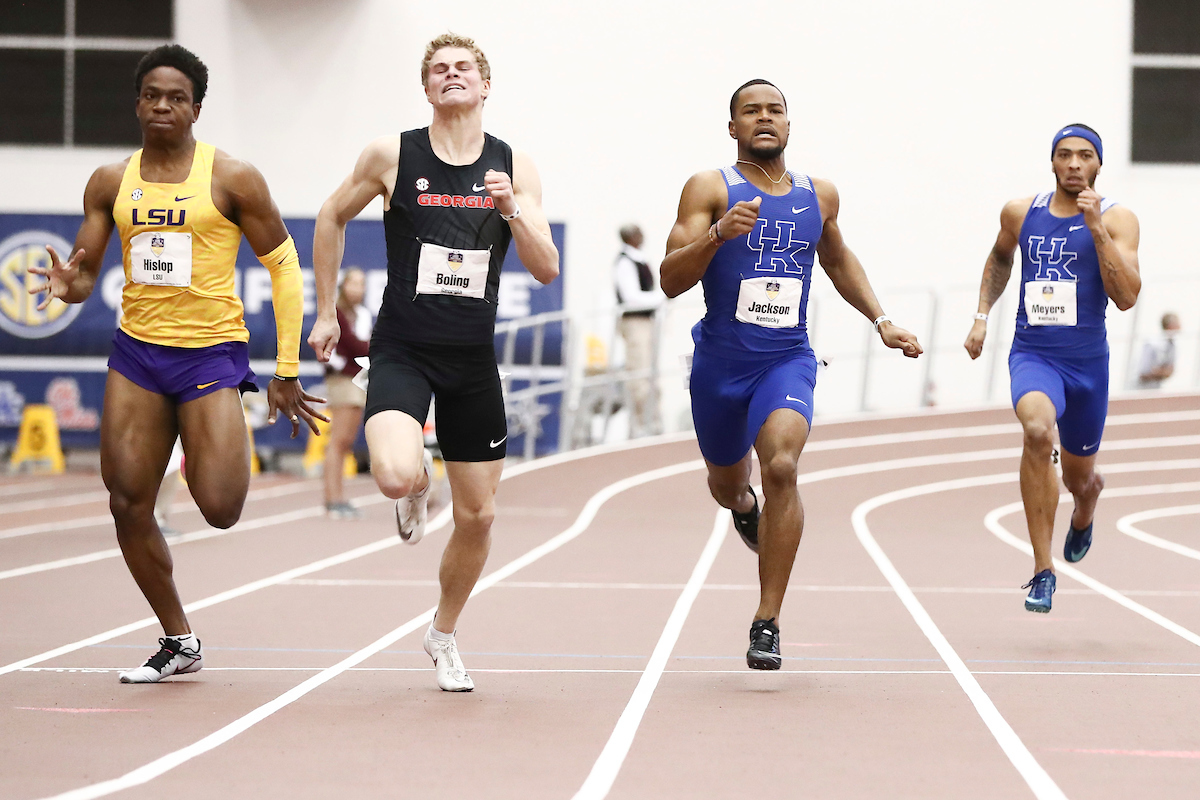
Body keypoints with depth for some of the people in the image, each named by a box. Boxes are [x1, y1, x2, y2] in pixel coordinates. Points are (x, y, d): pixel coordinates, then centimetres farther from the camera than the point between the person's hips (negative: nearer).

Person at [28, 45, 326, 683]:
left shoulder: (232, 179, -4)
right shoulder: (110, 183, 7)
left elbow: (284, 266, -1)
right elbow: (82, 276, 10)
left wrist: (287, 371, -4)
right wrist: (68, 285, -17)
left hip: (212, 352, -4)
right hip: (136, 350, 4)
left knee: (220, 510, -13)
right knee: (128, 505, -2)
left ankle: (235, 437, 24)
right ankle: (178, 641, 16)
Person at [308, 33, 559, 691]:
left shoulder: (516, 169, 1)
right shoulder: (393, 156, -4)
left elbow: (547, 270, -3)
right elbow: (332, 219, 12)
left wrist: (513, 209, -21)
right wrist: (326, 312, 11)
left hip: (473, 359, 3)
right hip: (402, 352, -3)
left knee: (477, 515, 7)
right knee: (395, 477, -29)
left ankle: (443, 635, 32)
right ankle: (415, 488, 11)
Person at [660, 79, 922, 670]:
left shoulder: (820, 196, 8)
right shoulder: (711, 189, -5)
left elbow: (837, 259, 28)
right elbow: (671, 281, -12)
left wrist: (880, 321, 21)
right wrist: (718, 234, -28)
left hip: (787, 361, 0)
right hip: (720, 361, 0)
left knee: (781, 466, -25)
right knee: (727, 483, 18)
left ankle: (767, 623, -21)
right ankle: (745, 509, 60)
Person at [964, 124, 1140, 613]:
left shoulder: (1117, 219, -5)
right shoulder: (1020, 213, 3)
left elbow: (1127, 297, -16)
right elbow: (1000, 258, 26)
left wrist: (1097, 229, -21)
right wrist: (982, 316, 18)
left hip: (1087, 361, 0)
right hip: (1032, 355, 0)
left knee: (1078, 477, 15)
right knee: (1037, 430, -32)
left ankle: (1085, 512, 58)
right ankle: (1042, 570, -26)